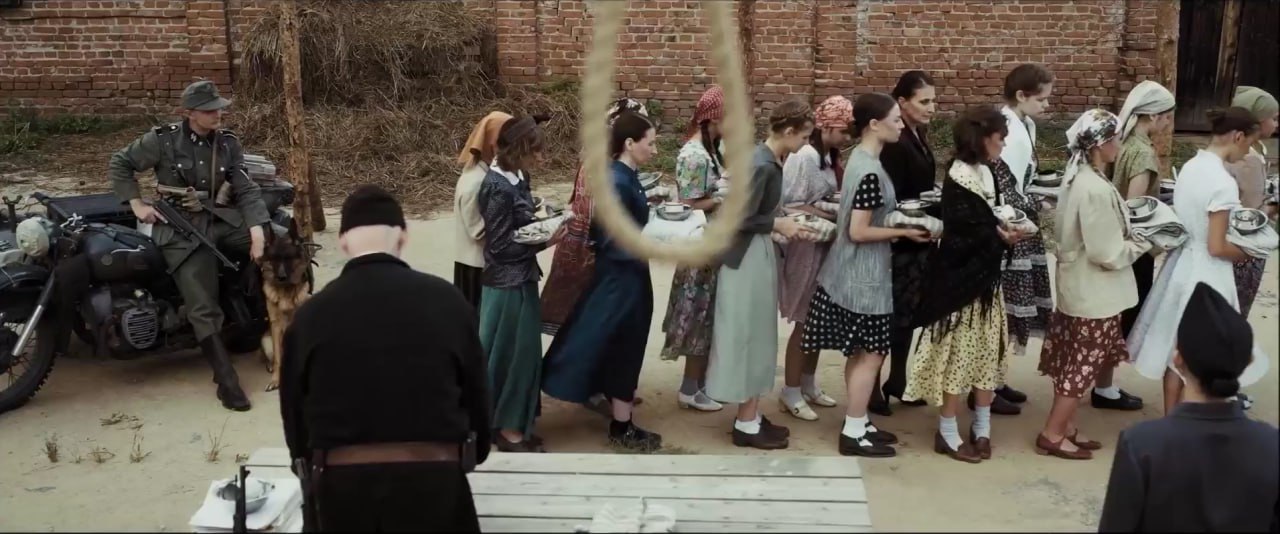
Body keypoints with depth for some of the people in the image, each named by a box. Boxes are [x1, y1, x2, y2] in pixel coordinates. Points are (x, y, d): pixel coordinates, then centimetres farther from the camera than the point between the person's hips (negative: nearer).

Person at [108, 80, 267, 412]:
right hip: (178, 229, -4)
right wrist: (137, 204, -4)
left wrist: (257, 231, -17)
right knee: (203, 309, -15)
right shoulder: (163, 140, -7)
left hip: (217, 219, 4)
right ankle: (226, 381, -11)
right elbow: (120, 164, 4)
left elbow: (245, 189, -3)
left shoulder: (228, 143, 3)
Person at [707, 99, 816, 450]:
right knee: (748, 338, 0)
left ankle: (751, 415, 25)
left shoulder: (772, 160, 7)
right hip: (748, 258, -10)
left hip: (761, 255, 10)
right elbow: (740, 219, -23)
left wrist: (788, 222, 4)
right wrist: (778, 224, -14)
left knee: (758, 338, 15)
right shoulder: (761, 166, -22)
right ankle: (746, 424, 10)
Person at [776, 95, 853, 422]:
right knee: (804, 321, -1)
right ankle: (791, 394, 9)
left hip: (823, 247, 9)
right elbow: (791, 206, -20)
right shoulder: (803, 157, -17)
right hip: (805, 247, -9)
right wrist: (833, 216, -20)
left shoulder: (825, 157, 10)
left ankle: (808, 385, 28)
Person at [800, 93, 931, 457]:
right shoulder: (871, 172, -23)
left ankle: (858, 423, 25)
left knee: (859, 352, 16)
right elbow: (859, 232, -23)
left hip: (855, 272, 10)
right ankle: (853, 434, 7)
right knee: (871, 353, -1)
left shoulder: (860, 159, 8)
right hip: (864, 275, -10)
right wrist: (904, 232, -15)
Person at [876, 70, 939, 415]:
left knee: (909, 314, 15)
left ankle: (897, 381, 26)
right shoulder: (894, 143, -18)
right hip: (898, 243, -9)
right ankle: (872, 387, 8)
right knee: (891, 315, -2)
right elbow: (893, 201, -21)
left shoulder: (918, 137, 11)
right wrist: (939, 209, -22)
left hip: (918, 241, 9)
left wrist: (940, 204, 3)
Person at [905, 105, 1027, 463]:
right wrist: (997, 235, -17)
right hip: (960, 279, -9)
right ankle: (947, 433, 11)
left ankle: (981, 426, 27)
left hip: (986, 276, 9)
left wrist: (1008, 230, -5)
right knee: (958, 352, 0)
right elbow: (958, 237, -22)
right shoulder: (958, 180, -19)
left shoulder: (986, 173, 7)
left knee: (988, 350, 14)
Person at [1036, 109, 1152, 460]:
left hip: (1078, 287, 9)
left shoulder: (1078, 178, 3)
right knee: (1083, 365, 3)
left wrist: (1132, 233, 6)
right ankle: (1052, 434, 11)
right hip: (1094, 293, -9)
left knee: (1072, 362, 17)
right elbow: (1108, 253, -23)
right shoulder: (1096, 190, -26)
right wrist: (1144, 244, -8)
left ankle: (1065, 426, 28)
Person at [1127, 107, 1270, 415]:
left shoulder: (1191, 167, 2)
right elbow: (1216, 248, -21)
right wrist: (1244, 253, -4)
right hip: (1205, 275, -8)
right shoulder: (1224, 184, -23)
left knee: (1177, 350, 17)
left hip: (1182, 264, 8)